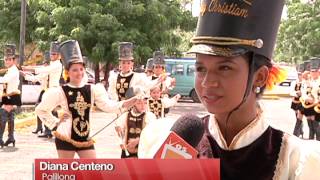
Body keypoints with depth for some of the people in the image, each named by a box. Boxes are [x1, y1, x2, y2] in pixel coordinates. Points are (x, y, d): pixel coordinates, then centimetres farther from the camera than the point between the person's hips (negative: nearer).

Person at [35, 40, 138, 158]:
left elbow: (108, 106, -9)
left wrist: (132, 101, -21)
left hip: (85, 139, 4)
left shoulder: (92, 89, 1)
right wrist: (55, 124, -5)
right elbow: (40, 109, 0)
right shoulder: (60, 92, -8)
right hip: (65, 138, -3)